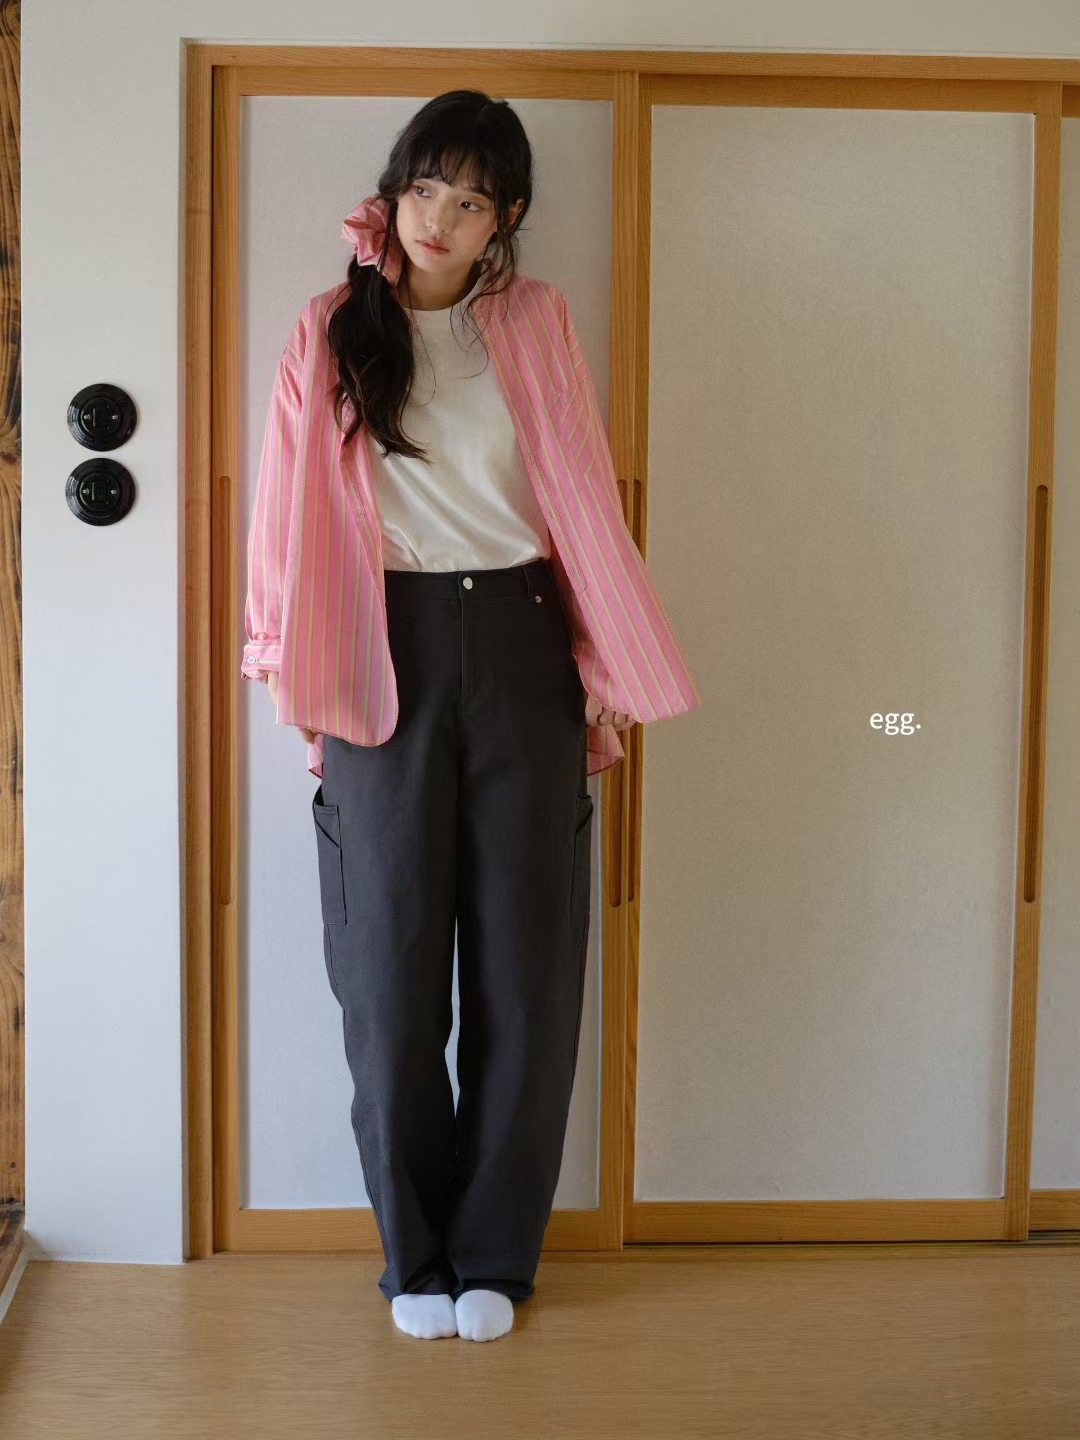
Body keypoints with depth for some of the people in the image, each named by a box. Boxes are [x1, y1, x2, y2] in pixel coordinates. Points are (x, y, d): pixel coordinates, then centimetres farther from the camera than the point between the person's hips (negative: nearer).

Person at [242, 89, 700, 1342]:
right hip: (387, 657, 0)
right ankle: (414, 1251, 20)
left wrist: (607, 674, 4)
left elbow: (583, 504, 6)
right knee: (393, 959, 3)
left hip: (519, 648, 1)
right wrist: (296, 683, -1)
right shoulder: (331, 334, 5)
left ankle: (494, 1251, 19)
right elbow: (293, 515, 4)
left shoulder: (533, 324, 6)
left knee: (524, 956, 4)